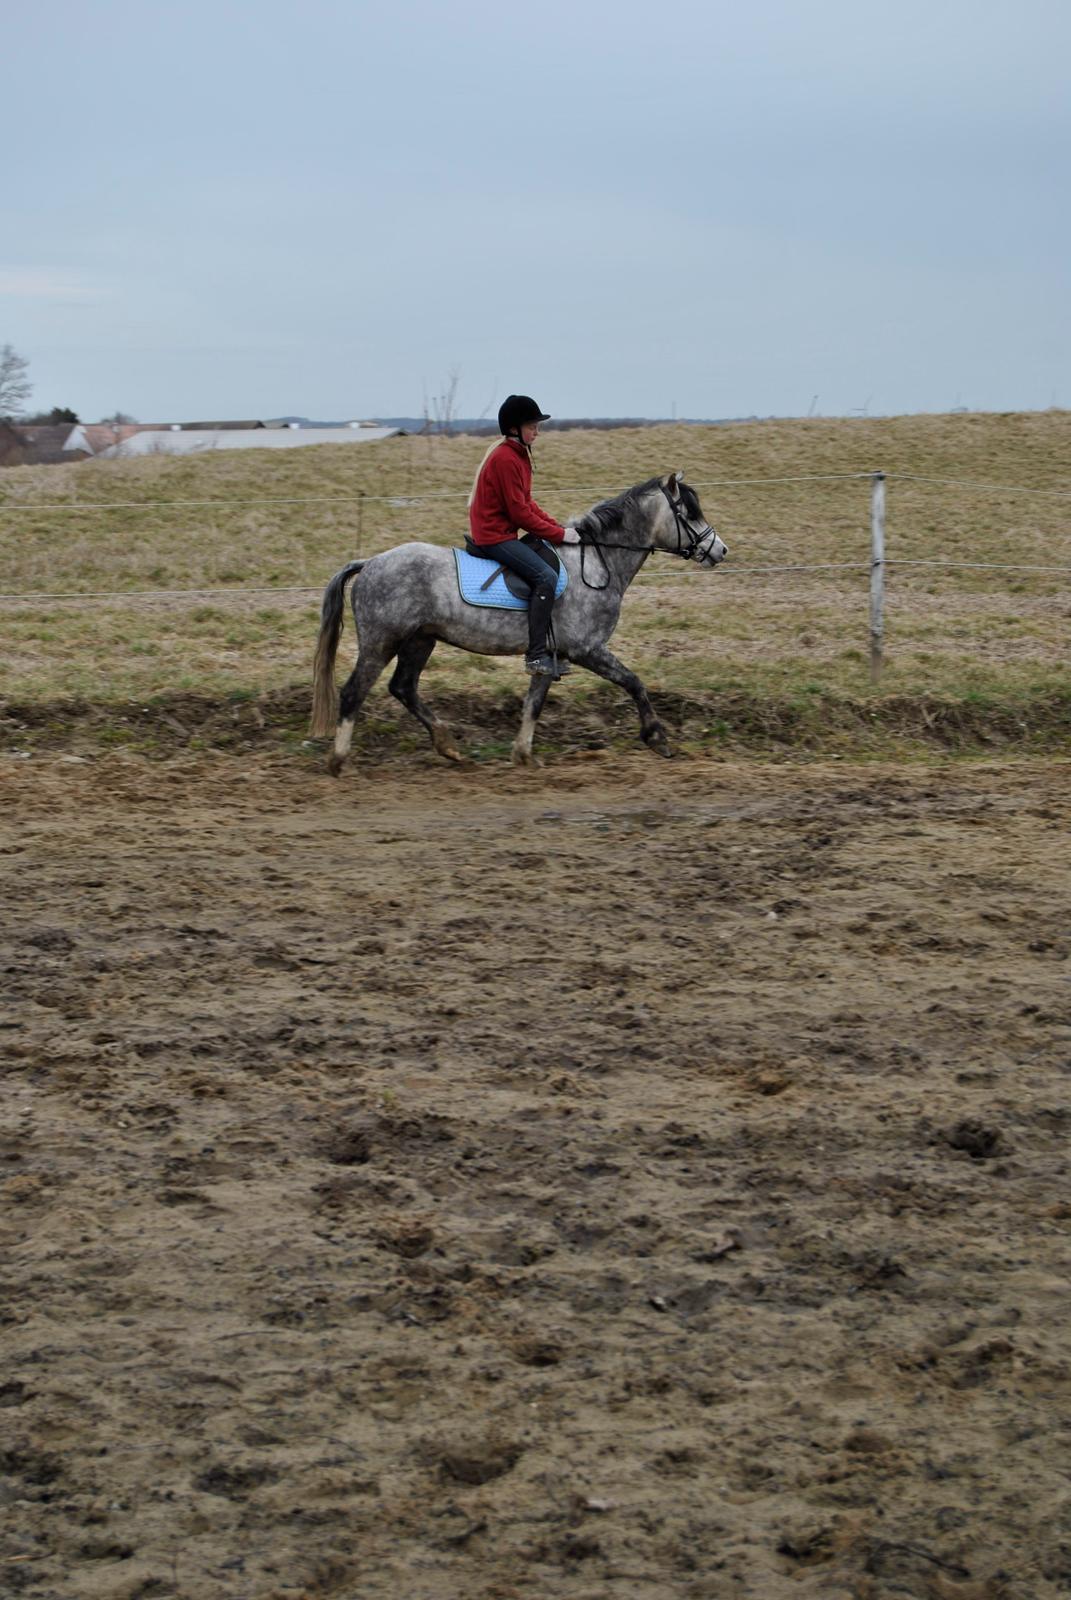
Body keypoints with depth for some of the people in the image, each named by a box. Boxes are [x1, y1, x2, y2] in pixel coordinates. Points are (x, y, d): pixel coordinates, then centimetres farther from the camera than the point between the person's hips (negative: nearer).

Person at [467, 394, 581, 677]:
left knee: (555, 562, 9)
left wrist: (558, 527, 5)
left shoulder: (517, 455, 13)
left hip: (505, 532, 11)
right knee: (545, 576, -21)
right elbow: (520, 513, -20)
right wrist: (559, 534, -13)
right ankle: (537, 654, -23)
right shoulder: (505, 459, -19)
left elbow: (526, 503, 17)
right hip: (494, 535, -11)